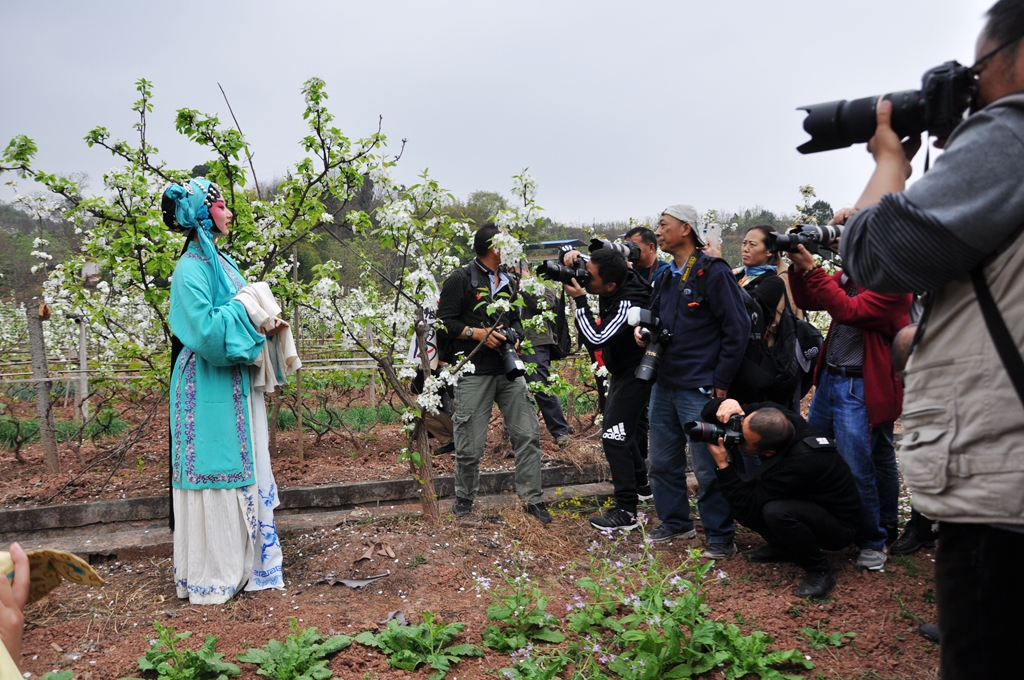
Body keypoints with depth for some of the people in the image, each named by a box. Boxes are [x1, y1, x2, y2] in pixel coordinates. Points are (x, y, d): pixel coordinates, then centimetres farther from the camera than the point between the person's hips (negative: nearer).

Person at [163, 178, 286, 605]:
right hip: (210, 390, -9)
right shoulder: (191, 269, -15)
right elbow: (206, 333, -24)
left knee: (244, 470, 14)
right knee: (214, 475, -1)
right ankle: (210, 577, 13)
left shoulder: (220, 261, 12)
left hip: (235, 385, 9)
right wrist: (244, 306, -14)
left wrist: (265, 326, 2)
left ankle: (243, 561, 27)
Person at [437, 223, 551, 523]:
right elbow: (444, 321, -7)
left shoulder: (509, 282, 17)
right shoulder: (461, 279, -5)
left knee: (528, 434, 1)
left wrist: (515, 335, 4)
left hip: (508, 369, 6)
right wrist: (477, 333, -16)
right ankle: (464, 497, 23)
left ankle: (532, 499, 12)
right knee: (470, 446, -1)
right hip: (474, 372, -6)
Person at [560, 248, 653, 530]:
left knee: (614, 435, -11)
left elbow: (596, 339, -34)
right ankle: (639, 482, 42)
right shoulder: (617, 284, -9)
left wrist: (579, 300, -31)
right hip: (622, 369, 10)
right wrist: (574, 258, -16)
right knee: (620, 427, 23)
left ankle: (626, 511, -6)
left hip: (634, 374, -10)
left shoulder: (628, 304, -32)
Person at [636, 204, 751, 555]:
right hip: (664, 385, 8)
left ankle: (721, 536, 14)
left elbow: (737, 329, -13)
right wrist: (643, 331, 1)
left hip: (698, 389, -8)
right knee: (662, 461, 15)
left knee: (708, 467, -1)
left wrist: (721, 382, -13)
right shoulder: (665, 278, 12)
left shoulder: (714, 273, -11)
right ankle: (675, 521, 32)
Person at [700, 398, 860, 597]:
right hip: (808, 503, 8)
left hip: (839, 527, -8)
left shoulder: (800, 462, -37)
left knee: (775, 512, -36)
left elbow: (748, 508, -30)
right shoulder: (774, 418, -19)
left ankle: (820, 572, -11)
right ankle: (781, 547, 11)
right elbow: (709, 413, -9)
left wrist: (722, 465, -30)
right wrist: (727, 404, -30)